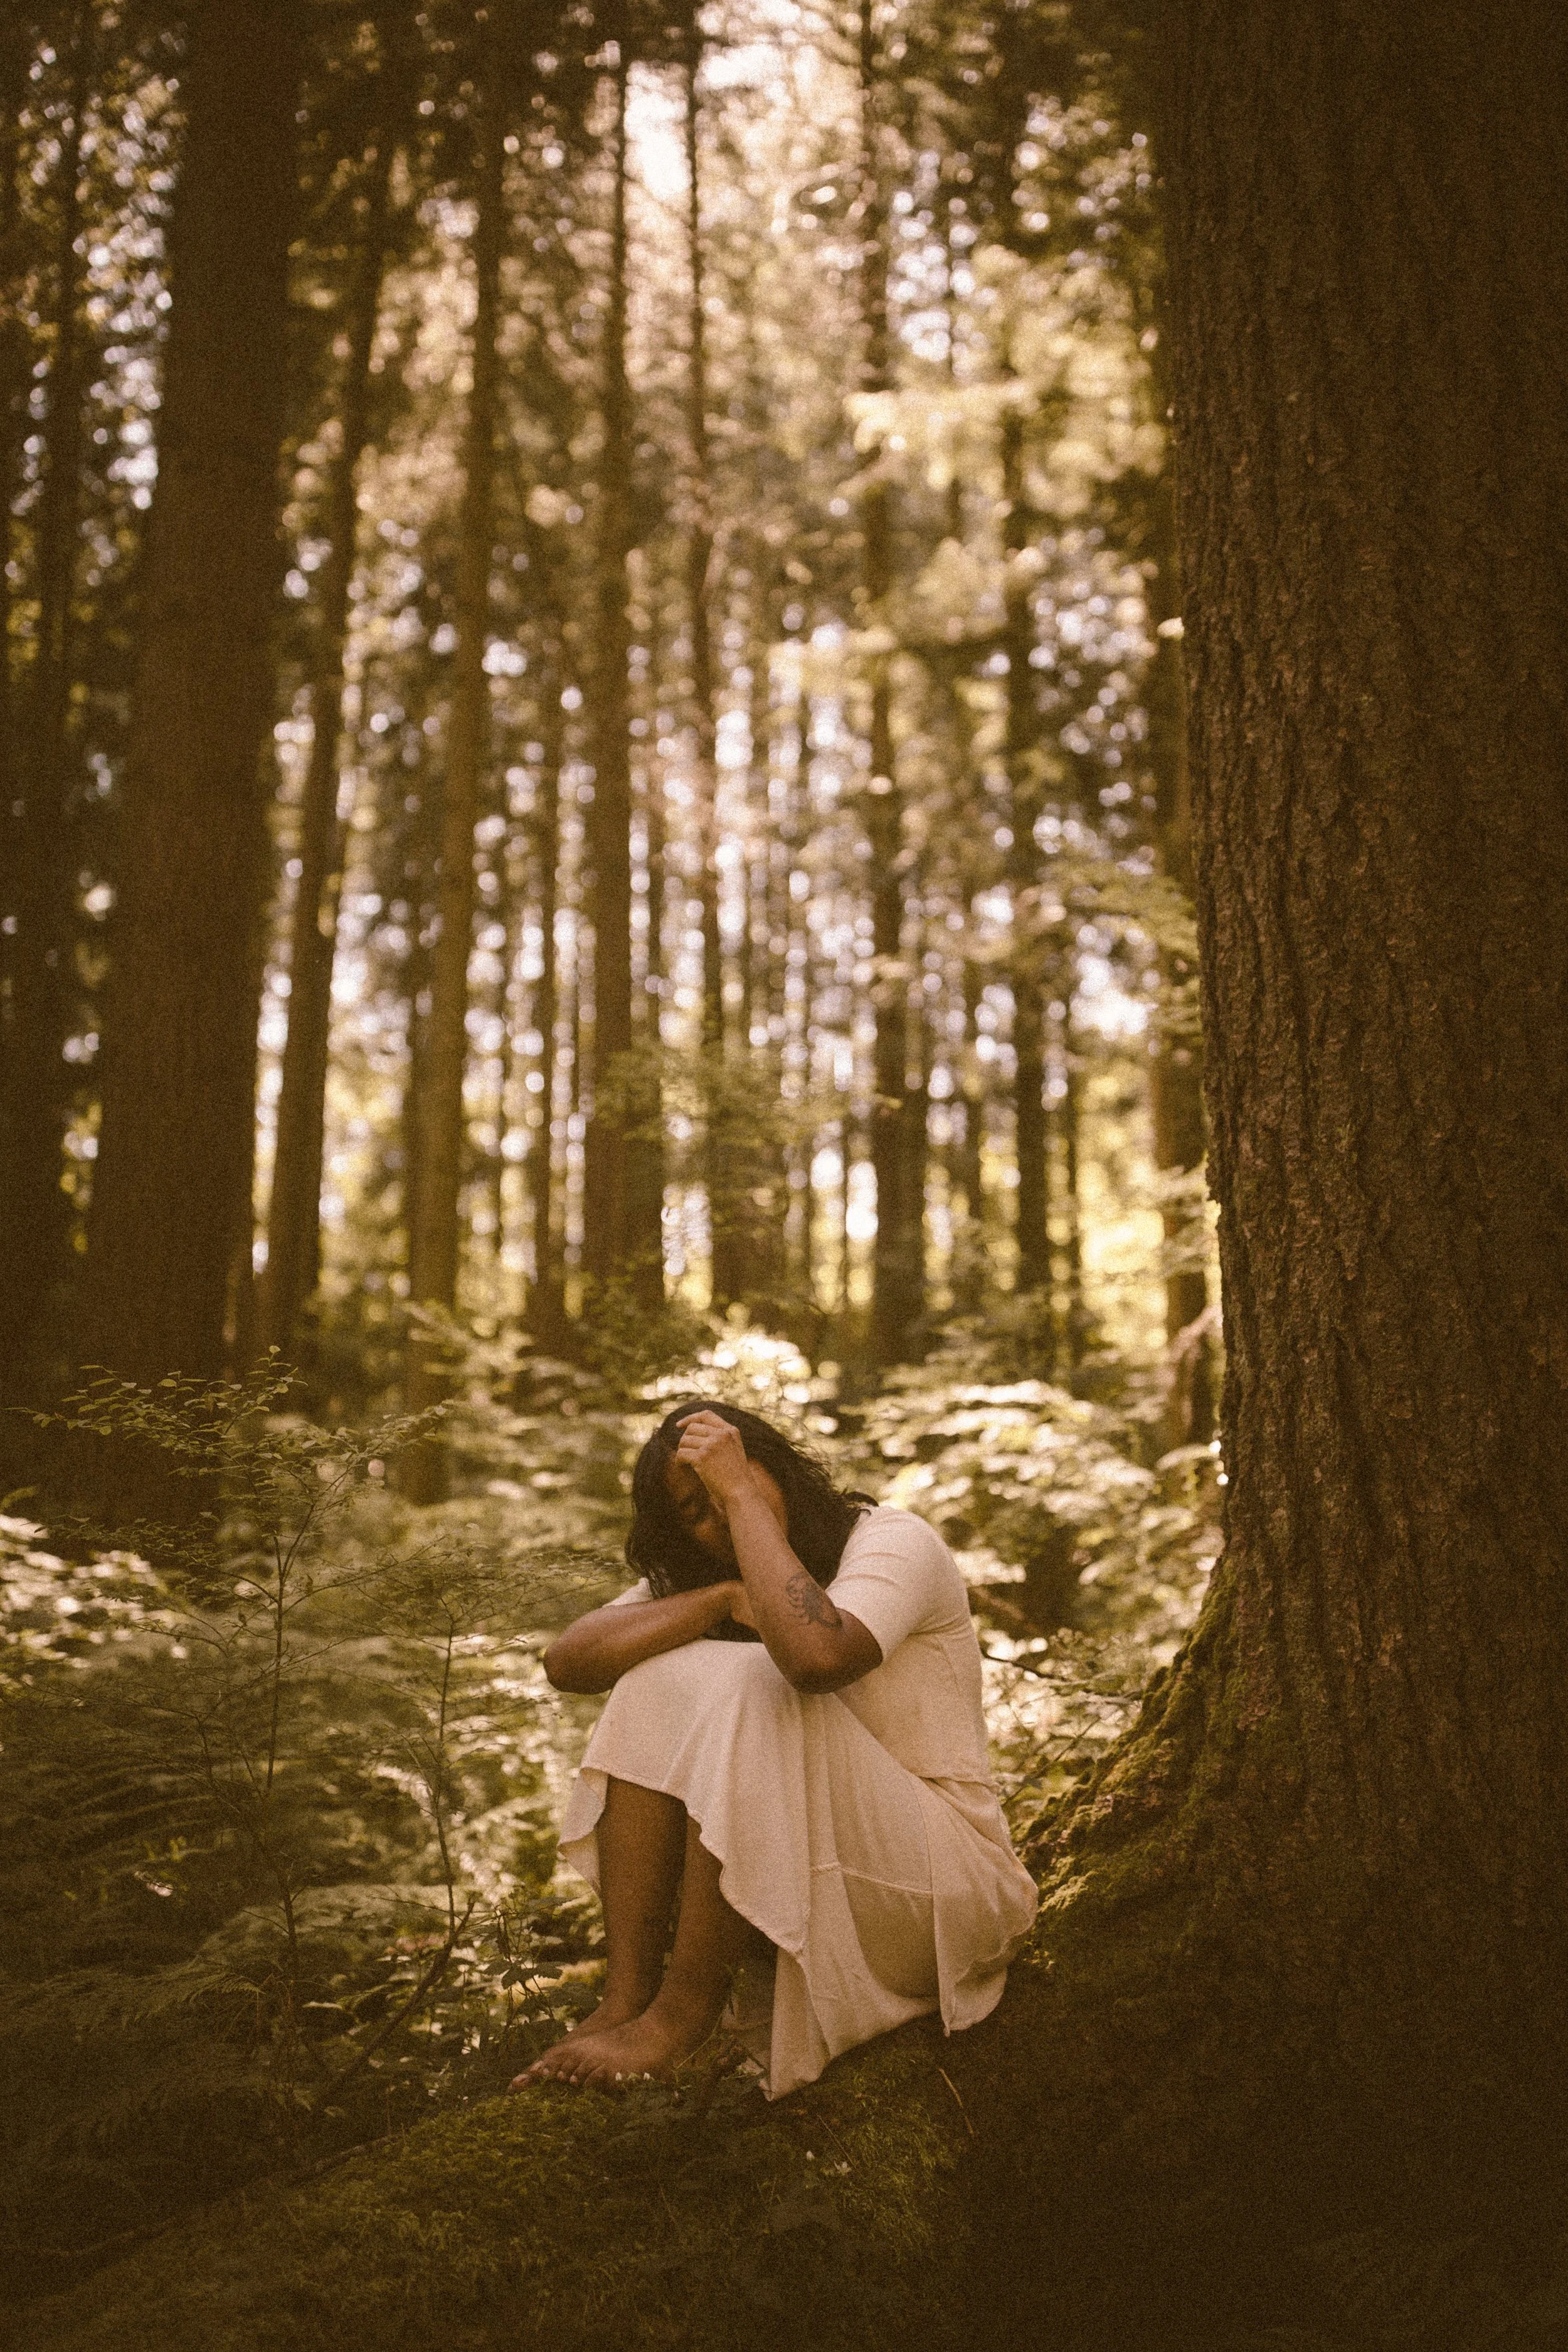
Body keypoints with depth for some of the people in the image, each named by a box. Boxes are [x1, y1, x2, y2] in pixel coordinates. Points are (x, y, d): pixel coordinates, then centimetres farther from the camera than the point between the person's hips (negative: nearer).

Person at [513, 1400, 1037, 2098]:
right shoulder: (697, 1578, 8)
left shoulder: (896, 1543, -12)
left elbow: (816, 1656, -35)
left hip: (941, 1886, -6)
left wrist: (743, 1492, -26)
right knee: (658, 1679, -13)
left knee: (754, 1684, -29)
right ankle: (626, 1995, -18)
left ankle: (679, 2018, -24)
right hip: (795, 1892, 6)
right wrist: (725, 1599, -20)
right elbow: (567, 1660, -9)